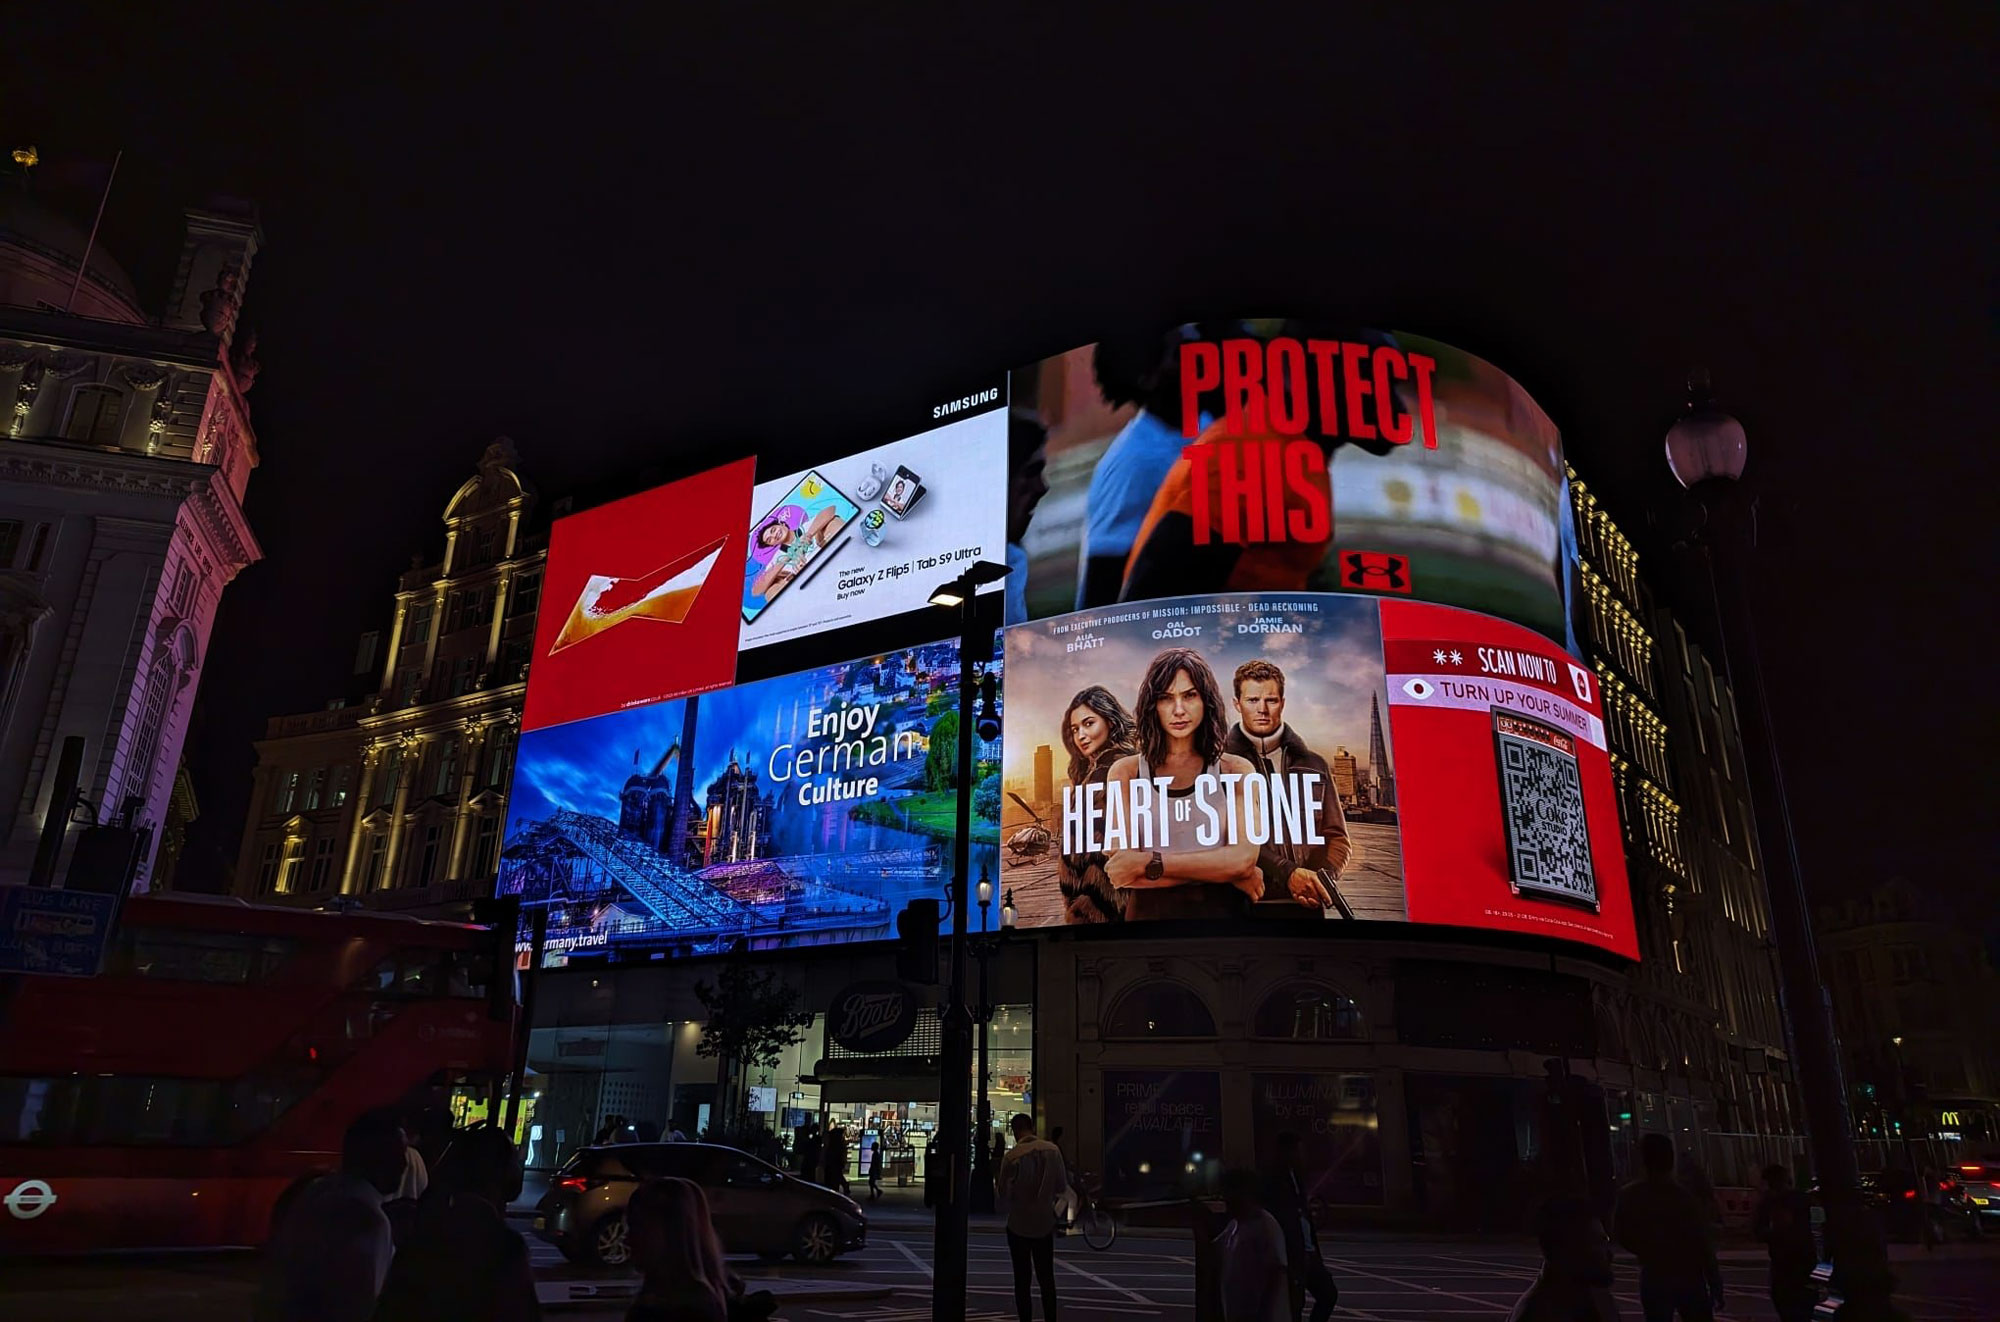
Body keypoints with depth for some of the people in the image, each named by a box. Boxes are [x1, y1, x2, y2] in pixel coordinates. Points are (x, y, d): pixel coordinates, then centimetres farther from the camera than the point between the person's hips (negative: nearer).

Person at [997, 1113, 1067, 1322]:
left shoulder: (1012, 1156, -17)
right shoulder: (1052, 1150, -9)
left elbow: (1004, 1196, -10)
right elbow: (1062, 1185, 0)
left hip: (1019, 1225, -3)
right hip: (1045, 1223, 3)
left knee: (1022, 1280, 7)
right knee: (1046, 1278, 16)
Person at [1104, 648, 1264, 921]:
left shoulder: (1235, 770, -1)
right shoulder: (1126, 772, -3)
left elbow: (1244, 858, -15)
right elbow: (1122, 870, -14)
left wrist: (1148, 863, -17)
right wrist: (1226, 871, -15)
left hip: (1219, 911, 0)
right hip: (1148, 912, 0)